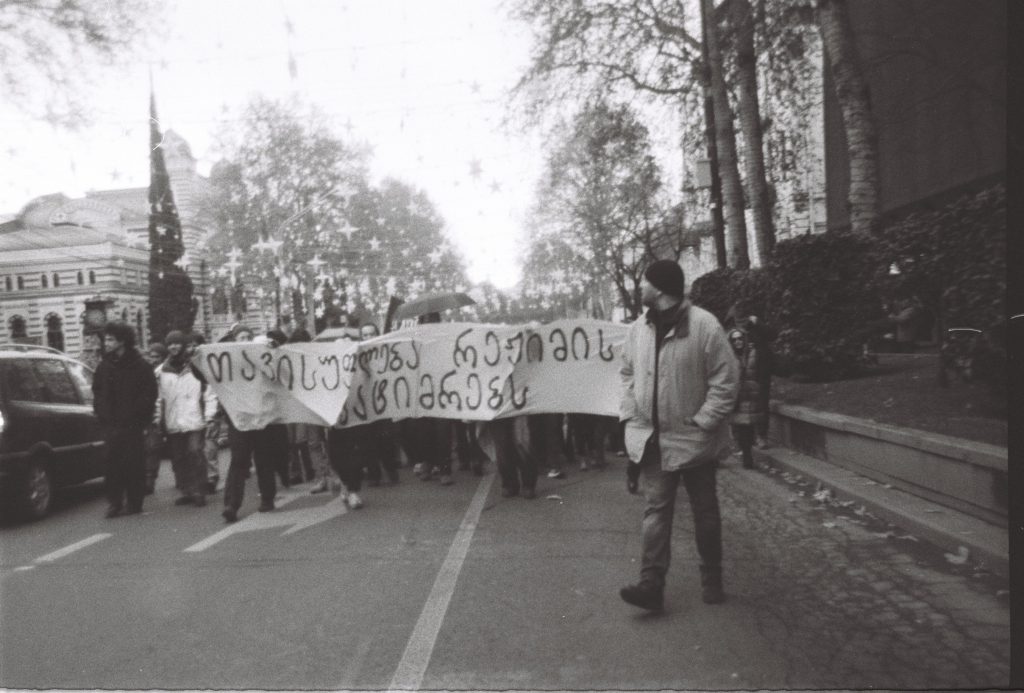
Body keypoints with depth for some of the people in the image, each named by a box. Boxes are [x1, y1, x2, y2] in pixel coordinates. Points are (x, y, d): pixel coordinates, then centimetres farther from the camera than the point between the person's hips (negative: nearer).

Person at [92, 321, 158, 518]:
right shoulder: (103, 366, 12)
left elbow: (149, 395, -3)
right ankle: (114, 502, 6)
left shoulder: (139, 365, -2)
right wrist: (102, 413, 4)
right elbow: (97, 393, 19)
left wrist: (133, 416, -10)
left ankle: (134, 502, 9)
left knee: (134, 464, 0)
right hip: (111, 425, 4)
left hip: (132, 425, -4)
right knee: (112, 464, -1)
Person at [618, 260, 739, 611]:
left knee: (705, 511, 12)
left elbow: (726, 379, -14)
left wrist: (703, 422, -17)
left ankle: (711, 579, 28)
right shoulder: (637, 330, 3)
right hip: (652, 438, 4)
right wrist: (630, 414, 2)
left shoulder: (704, 325, -15)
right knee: (656, 509, 1)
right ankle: (651, 584, 2)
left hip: (694, 439, -3)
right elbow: (628, 374, 14)